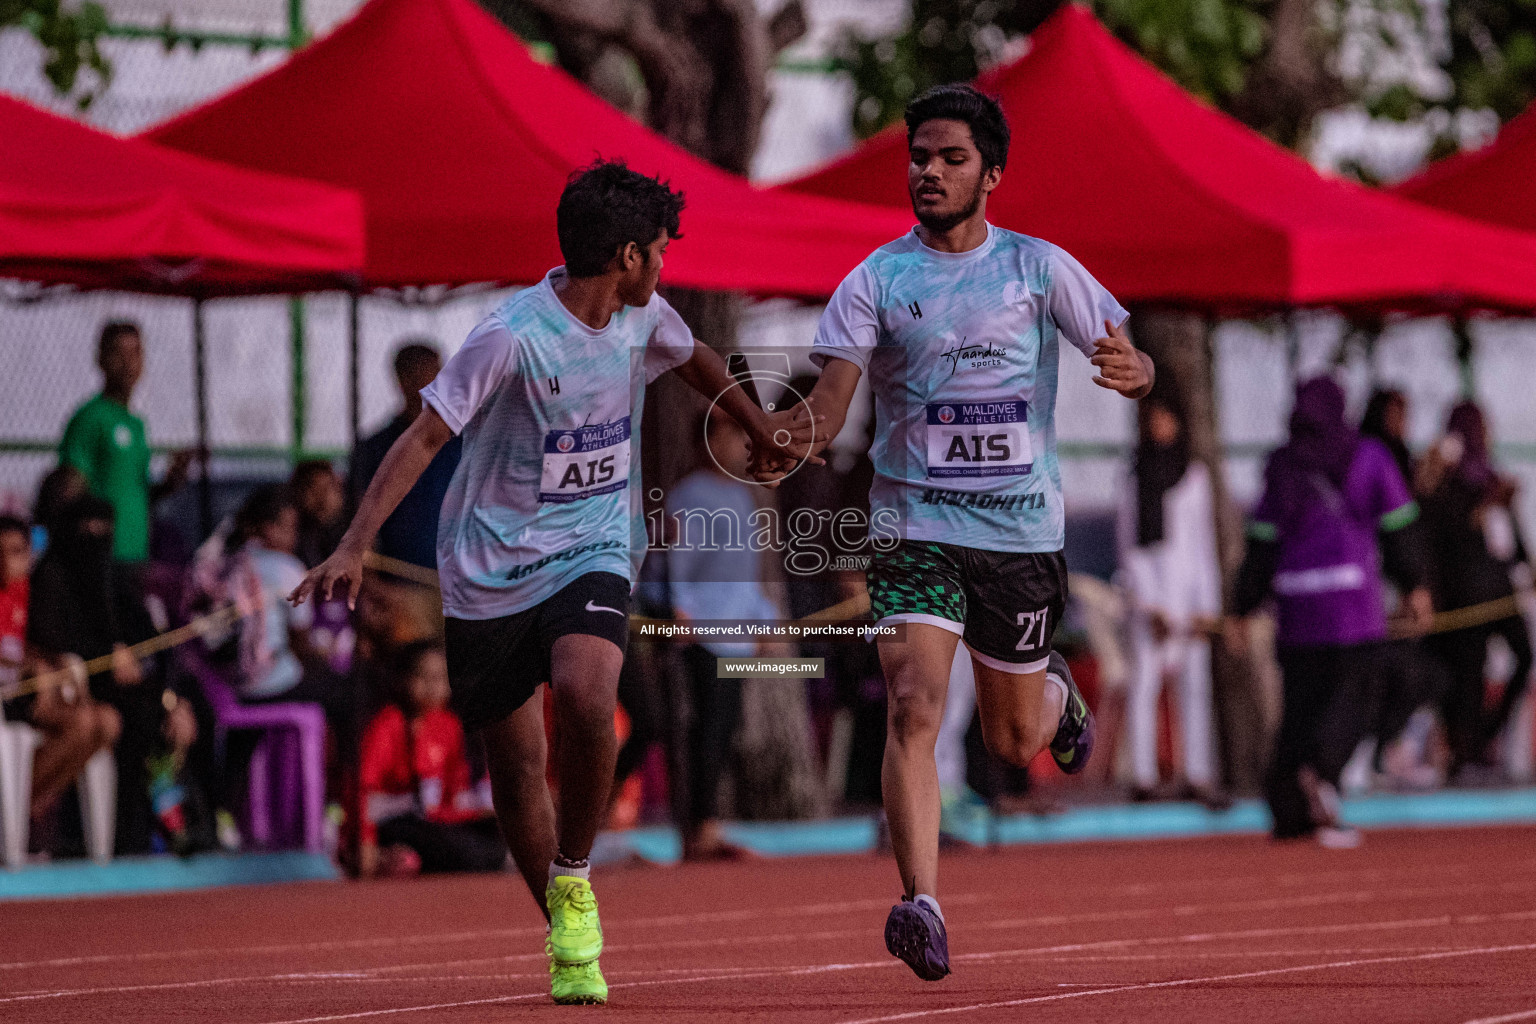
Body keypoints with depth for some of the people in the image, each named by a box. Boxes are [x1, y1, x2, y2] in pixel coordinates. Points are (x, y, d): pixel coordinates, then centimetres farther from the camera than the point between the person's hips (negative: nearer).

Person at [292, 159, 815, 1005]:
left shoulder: (642, 318, 3)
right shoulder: (513, 336, -17)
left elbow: (696, 360, 27)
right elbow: (424, 437, -18)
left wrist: (760, 427, 36)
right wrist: (354, 545, -25)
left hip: (591, 554, 3)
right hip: (491, 574, -3)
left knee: (584, 695, -27)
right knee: (515, 765, 4)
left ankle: (573, 879, -7)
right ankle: (565, 940, 23)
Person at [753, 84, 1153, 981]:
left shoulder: (1040, 267, 1)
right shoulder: (877, 279, -1)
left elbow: (1129, 360, 2)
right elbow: (831, 399, -8)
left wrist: (1132, 370, -23)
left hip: (1021, 526, 1)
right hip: (915, 524, -1)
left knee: (1014, 741, 12)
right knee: (915, 704, -21)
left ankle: (1056, 693, 49)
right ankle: (923, 906, -26)